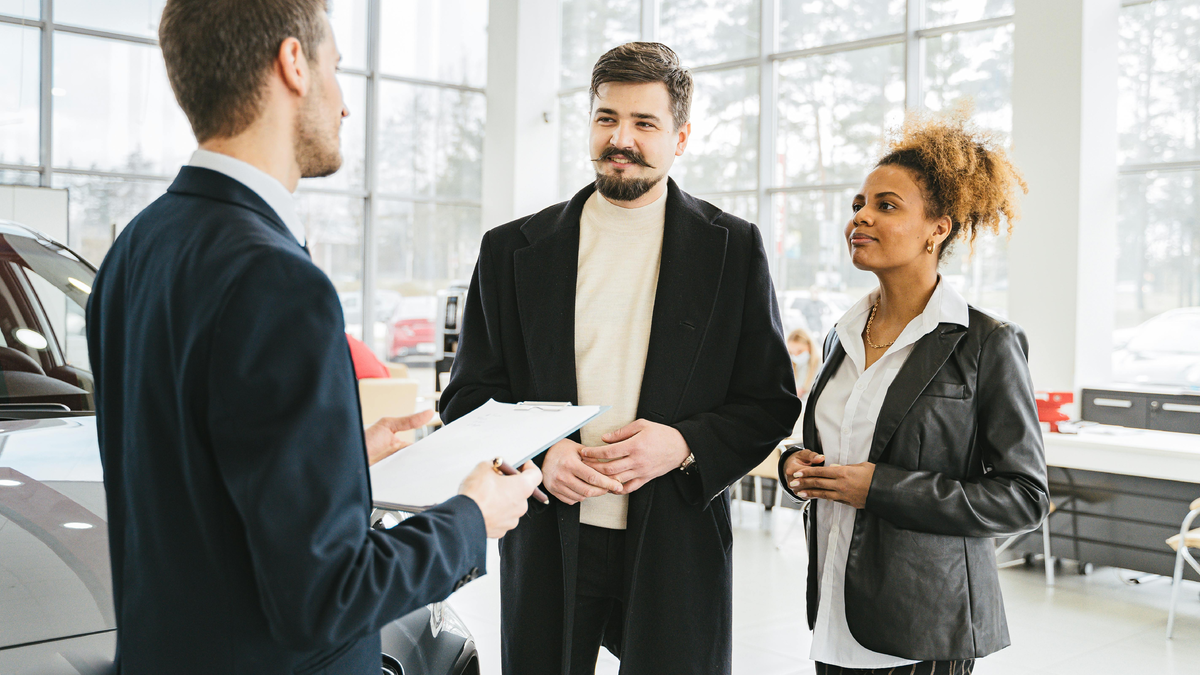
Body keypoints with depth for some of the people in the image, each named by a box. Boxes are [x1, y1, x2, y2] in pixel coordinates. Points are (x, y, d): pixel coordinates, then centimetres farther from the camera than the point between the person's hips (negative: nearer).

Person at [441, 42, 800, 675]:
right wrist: (536, 455, -12)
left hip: (677, 546, -1)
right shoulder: (511, 249, 5)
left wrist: (683, 445, -15)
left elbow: (771, 402, 3)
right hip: (546, 544, 1)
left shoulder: (734, 249, 2)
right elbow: (467, 396, 7)